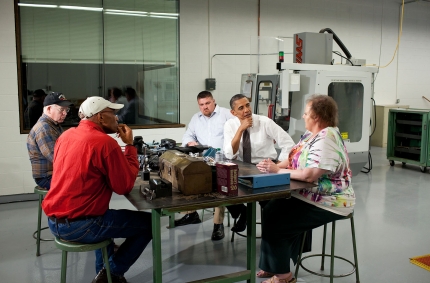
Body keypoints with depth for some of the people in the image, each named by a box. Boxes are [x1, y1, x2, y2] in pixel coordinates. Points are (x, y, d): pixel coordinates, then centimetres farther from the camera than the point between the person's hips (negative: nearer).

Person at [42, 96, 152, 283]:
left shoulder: (66, 135, 8)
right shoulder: (105, 142, -16)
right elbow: (125, 186, -11)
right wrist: (129, 145, -3)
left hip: (54, 221, 9)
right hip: (78, 225, -9)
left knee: (106, 213, 36)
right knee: (149, 222, 4)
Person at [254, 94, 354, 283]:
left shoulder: (326, 140, -24)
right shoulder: (311, 134, 8)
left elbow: (309, 175, -33)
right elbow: (294, 161, 8)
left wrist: (277, 170, -23)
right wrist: (274, 166, -11)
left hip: (328, 202, -10)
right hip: (309, 195, 10)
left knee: (275, 223, -11)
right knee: (271, 210, 7)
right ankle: (273, 265, 17)